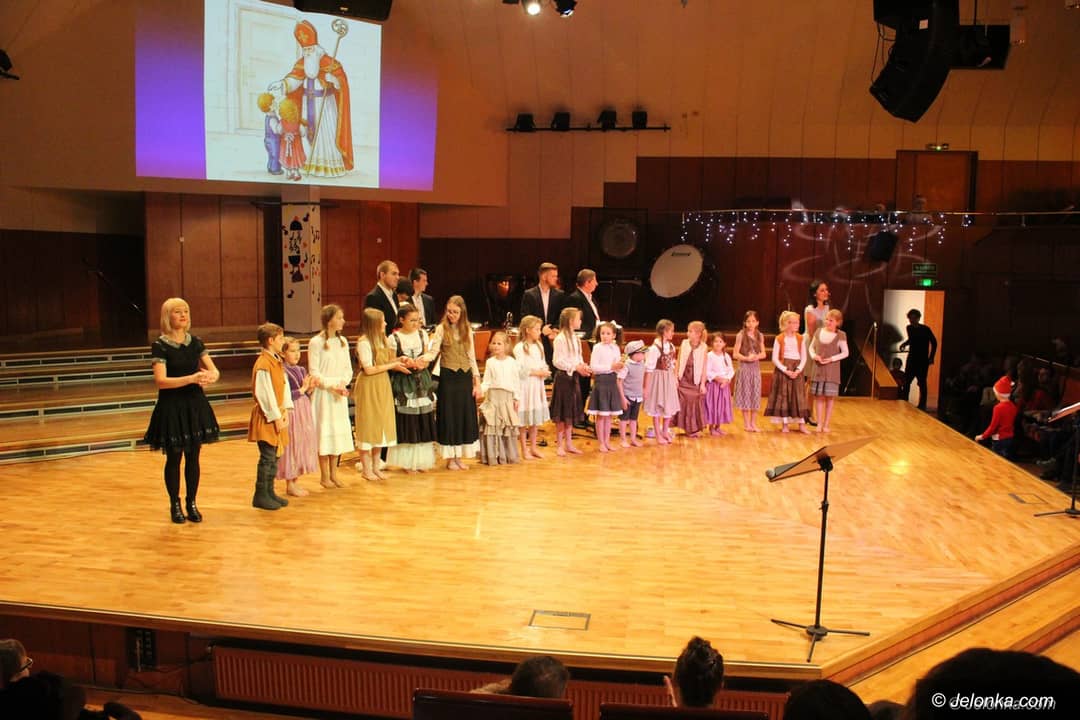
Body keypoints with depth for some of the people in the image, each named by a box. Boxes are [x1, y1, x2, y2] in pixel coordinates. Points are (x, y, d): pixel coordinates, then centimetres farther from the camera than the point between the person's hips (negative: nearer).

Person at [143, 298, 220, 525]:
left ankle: (191, 503, 22)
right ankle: (175, 505, 20)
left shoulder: (195, 343, 5)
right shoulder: (160, 346, -9)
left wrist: (210, 376, -22)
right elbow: (161, 381, -18)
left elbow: (215, 371, 2)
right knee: (174, 457, 6)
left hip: (195, 404, 4)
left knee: (193, 457, 9)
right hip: (172, 406, -4)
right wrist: (192, 378, -28)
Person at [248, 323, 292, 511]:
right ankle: (260, 496, 4)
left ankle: (269, 492, 23)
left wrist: (285, 411, 4)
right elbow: (265, 393, -19)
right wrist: (276, 417, -16)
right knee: (267, 457, -4)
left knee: (274, 456, 14)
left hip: (277, 414, 9)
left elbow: (285, 386, 12)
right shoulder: (263, 364, -17)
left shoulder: (277, 361, 12)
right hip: (266, 418, -9)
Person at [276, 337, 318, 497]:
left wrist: (310, 388, -7)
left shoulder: (301, 370, 10)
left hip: (304, 412, 7)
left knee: (303, 445, 11)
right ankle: (290, 485, 10)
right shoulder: (283, 372, -12)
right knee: (292, 446, -1)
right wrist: (302, 389, -17)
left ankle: (296, 481, 21)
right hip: (292, 413, -7)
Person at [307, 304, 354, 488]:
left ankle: (334, 474, 19)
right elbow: (314, 372, -10)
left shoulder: (343, 341, 8)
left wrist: (343, 383, -8)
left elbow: (348, 368, 10)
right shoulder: (316, 342, -9)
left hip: (340, 394, 6)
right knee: (324, 432, -1)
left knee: (339, 431, 9)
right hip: (323, 393, -6)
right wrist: (331, 386, -17)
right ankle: (324, 476, 9)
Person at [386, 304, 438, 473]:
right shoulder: (394, 338, -4)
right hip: (403, 384, -4)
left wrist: (422, 364, -12)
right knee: (406, 423, -2)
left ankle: (422, 460, 15)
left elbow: (427, 359, 10)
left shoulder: (422, 335, 8)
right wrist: (405, 363, -19)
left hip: (422, 382, 4)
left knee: (424, 423, 5)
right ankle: (407, 461, 8)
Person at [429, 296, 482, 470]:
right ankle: (450, 458, 11)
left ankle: (459, 456, 17)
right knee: (448, 416, 1)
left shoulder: (467, 330, 7)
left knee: (465, 416, 6)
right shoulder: (441, 329, -3)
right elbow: (434, 351, -13)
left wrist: (477, 383, 5)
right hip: (448, 377, -3)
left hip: (465, 377, 4)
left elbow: (472, 357, 9)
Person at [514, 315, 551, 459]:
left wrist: (545, 371, -6)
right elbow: (520, 370, -17)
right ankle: (524, 449, 11)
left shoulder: (539, 346, 10)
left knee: (537, 418, 12)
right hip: (525, 386, -7)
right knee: (524, 419, 1)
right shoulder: (519, 348, -11)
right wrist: (537, 372, -16)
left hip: (537, 385, 7)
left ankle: (533, 447, 22)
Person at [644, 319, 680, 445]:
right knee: (657, 407, 6)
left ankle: (665, 432, 33)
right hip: (658, 379, -7)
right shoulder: (654, 348, -19)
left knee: (669, 406, 14)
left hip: (669, 379, 7)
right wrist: (646, 387, -15)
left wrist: (675, 379, 12)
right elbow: (649, 369, -17)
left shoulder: (671, 346, 2)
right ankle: (658, 436, 18)